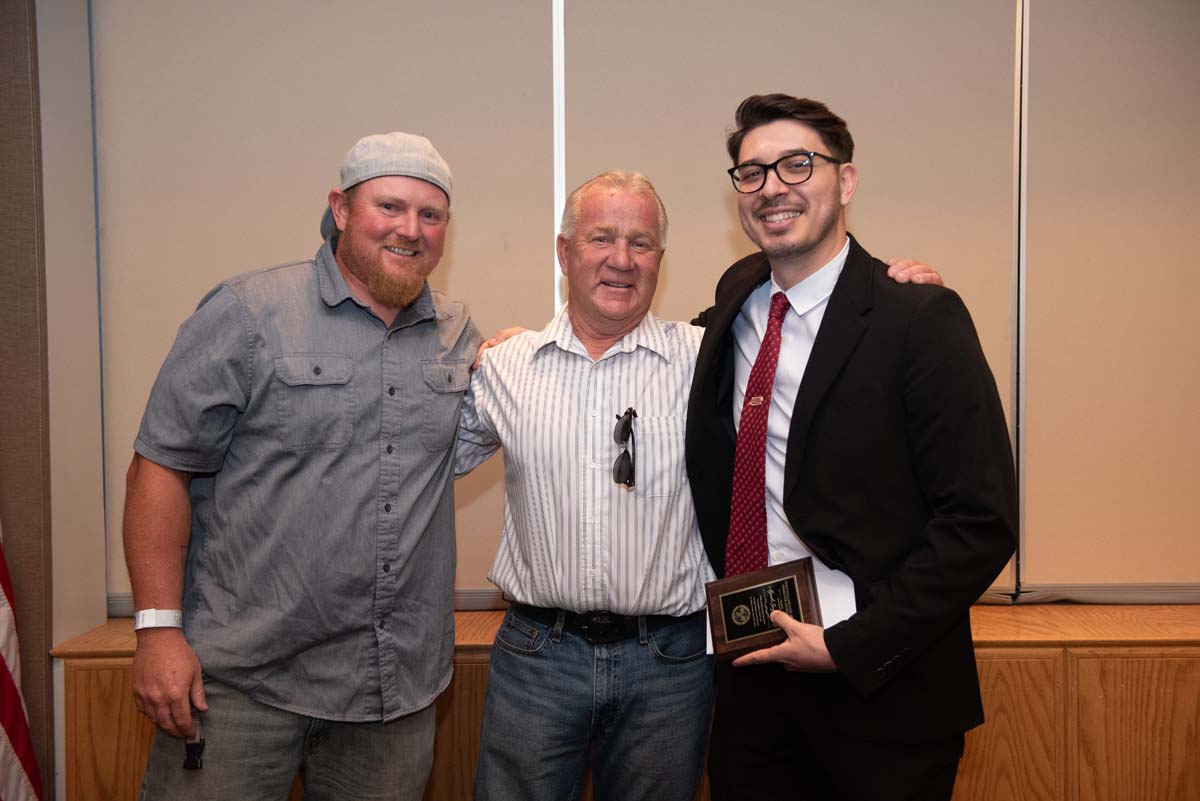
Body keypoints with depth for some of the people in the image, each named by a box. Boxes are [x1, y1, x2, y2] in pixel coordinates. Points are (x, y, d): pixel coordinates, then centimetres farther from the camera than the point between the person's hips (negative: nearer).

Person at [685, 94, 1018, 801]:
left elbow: (982, 522, -16)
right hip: (749, 673, 5)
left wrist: (848, 646, -17)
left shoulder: (921, 318, -14)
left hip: (880, 688, -4)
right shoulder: (736, 299, 4)